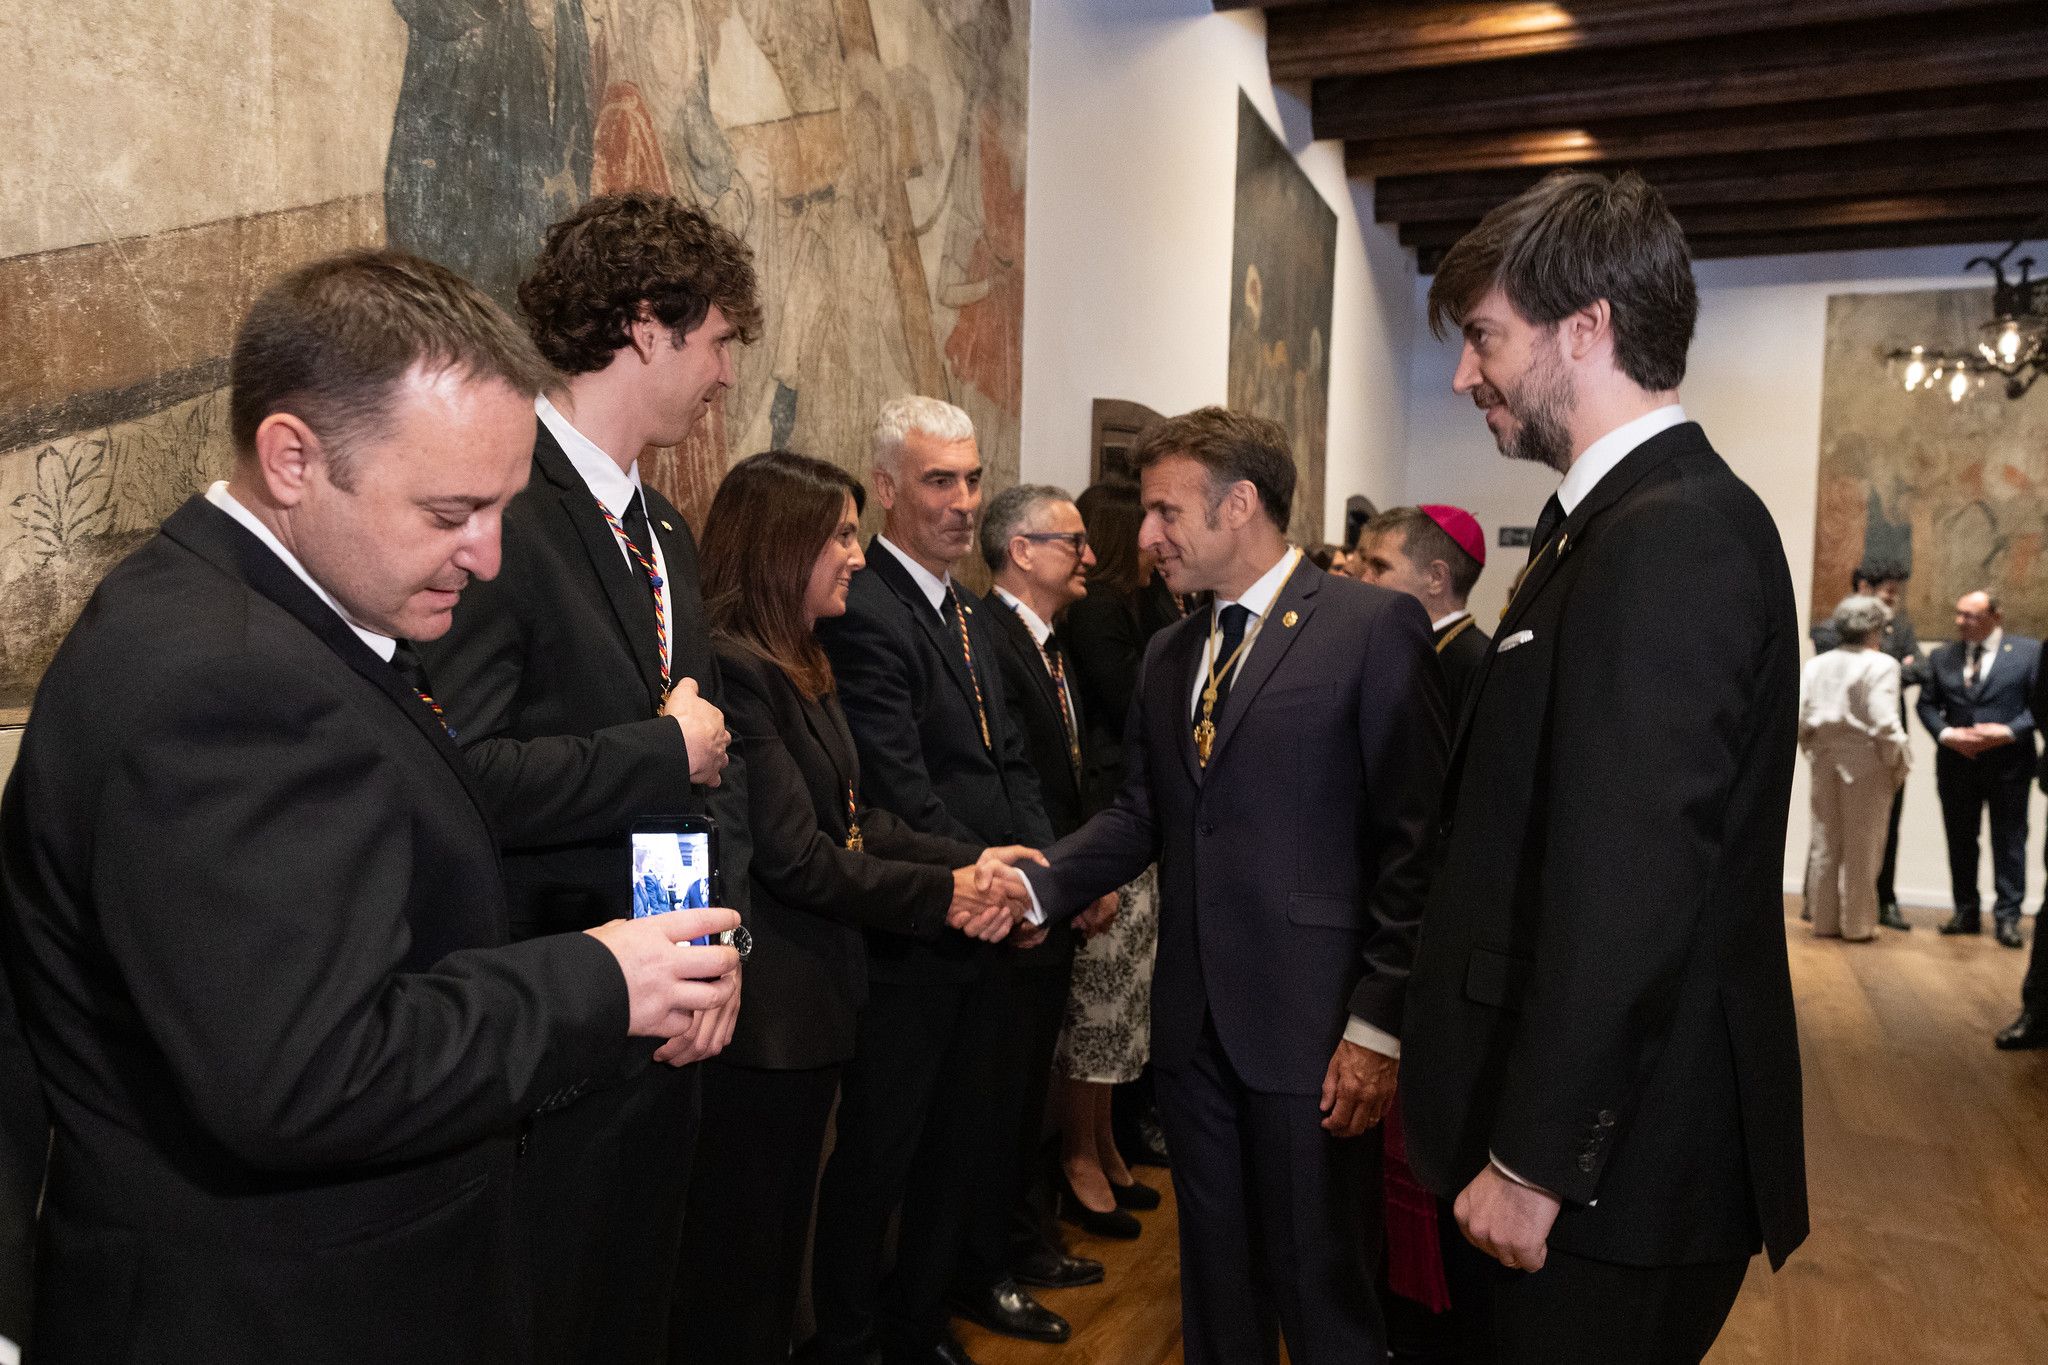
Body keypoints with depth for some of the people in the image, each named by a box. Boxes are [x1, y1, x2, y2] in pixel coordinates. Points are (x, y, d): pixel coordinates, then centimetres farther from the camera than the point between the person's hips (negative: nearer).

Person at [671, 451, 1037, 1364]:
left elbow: (850, 820, 6)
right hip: (761, 1013, -10)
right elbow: (796, 859, -23)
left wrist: (969, 860, -6)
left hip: (808, 999, 10)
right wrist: (942, 894, -13)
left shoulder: (795, 665, 11)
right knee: (737, 1263, 9)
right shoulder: (732, 668, -21)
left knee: (780, 1235, 23)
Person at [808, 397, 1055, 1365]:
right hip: (908, 933, -9)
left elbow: (1010, 765, 12)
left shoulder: (971, 614, 13)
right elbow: (902, 794, -21)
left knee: (974, 1130, 19)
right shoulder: (861, 611, -16)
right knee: (880, 1149, 7)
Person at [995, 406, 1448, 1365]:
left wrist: (1378, 1023, -14)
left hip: (1311, 1025, -6)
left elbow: (1414, 841, -11)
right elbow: (1140, 814, 9)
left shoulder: (1373, 627, -8)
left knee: (1320, 1285, 8)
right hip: (1194, 1023, 6)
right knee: (1214, 1275, 19)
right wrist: (1037, 883, -8)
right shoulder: (1168, 655, 13)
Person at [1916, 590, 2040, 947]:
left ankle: (2007, 916, 7)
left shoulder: (2029, 651, 0)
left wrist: (2009, 731, -17)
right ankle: (1966, 913, 19)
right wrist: (1946, 733, -10)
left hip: (2008, 764, -3)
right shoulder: (1942, 656, 9)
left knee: (2009, 840, 1)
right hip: (1956, 763, 3)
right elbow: (1927, 703, 7)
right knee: (1960, 840, 9)